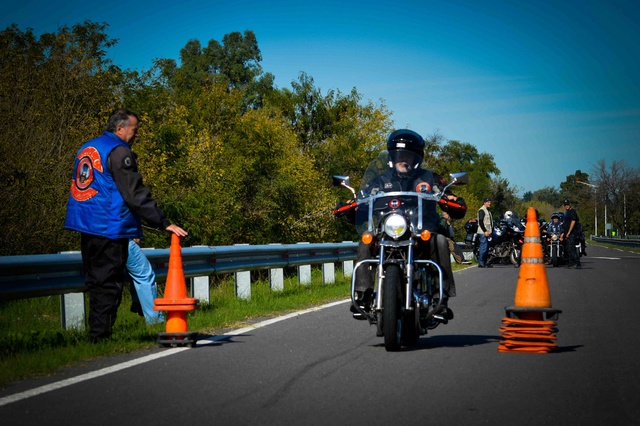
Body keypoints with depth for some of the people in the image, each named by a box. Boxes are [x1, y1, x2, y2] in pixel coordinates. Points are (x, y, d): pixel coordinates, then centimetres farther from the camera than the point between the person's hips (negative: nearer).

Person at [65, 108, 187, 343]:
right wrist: (164, 223, -15)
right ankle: (100, 335, -4)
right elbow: (136, 194, -17)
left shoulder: (86, 149, 17)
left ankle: (96, 332, 17)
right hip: (109, 228, -9)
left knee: (96, 281, 14)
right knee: (109, 284, -4)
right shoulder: (118, 152, -11)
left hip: (86, 226, 9)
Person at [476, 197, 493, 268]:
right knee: (483, 247, -13)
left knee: (486, 247, 9)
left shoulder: (488, 211, 23)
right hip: (482, 232, -10)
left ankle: (484, 262, 13)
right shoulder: (482, 210, -9)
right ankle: (481, 263, -14)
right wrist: (485, 231, -20)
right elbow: (480, 222, -17)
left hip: (487, 232, 10)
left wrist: (490, 231, 19)